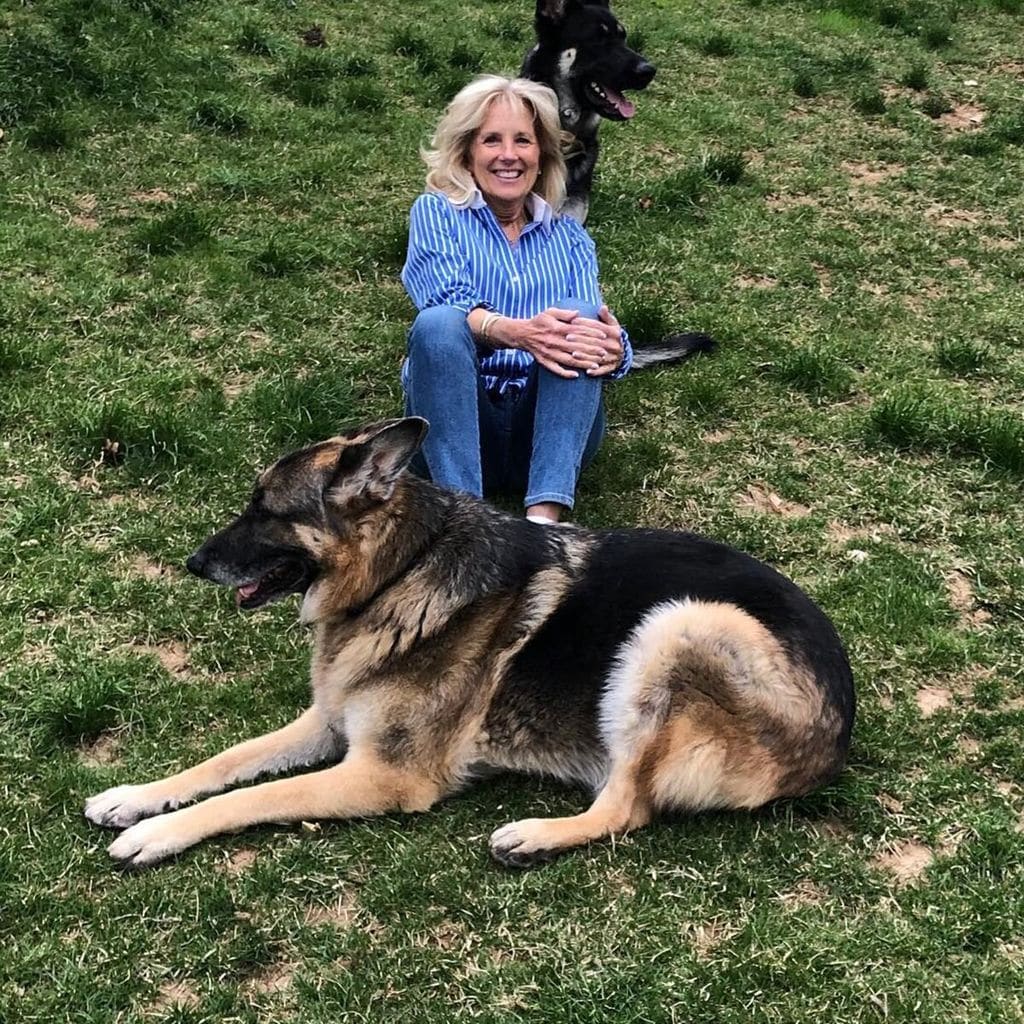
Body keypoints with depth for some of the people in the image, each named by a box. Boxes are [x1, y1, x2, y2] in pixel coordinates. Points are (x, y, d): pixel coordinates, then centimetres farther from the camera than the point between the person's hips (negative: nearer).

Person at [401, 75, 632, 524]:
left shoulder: (568, 236, 17)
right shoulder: (436, 213, 9)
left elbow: (592, 327, 1)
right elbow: (449, 302, -10)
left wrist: (614, 349, -24)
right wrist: (518, 333, -31)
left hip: (548, 429, 2)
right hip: (456, 420, -2)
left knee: (580, 319, -24)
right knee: (438, 324, -29)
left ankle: (544, 517, -38)